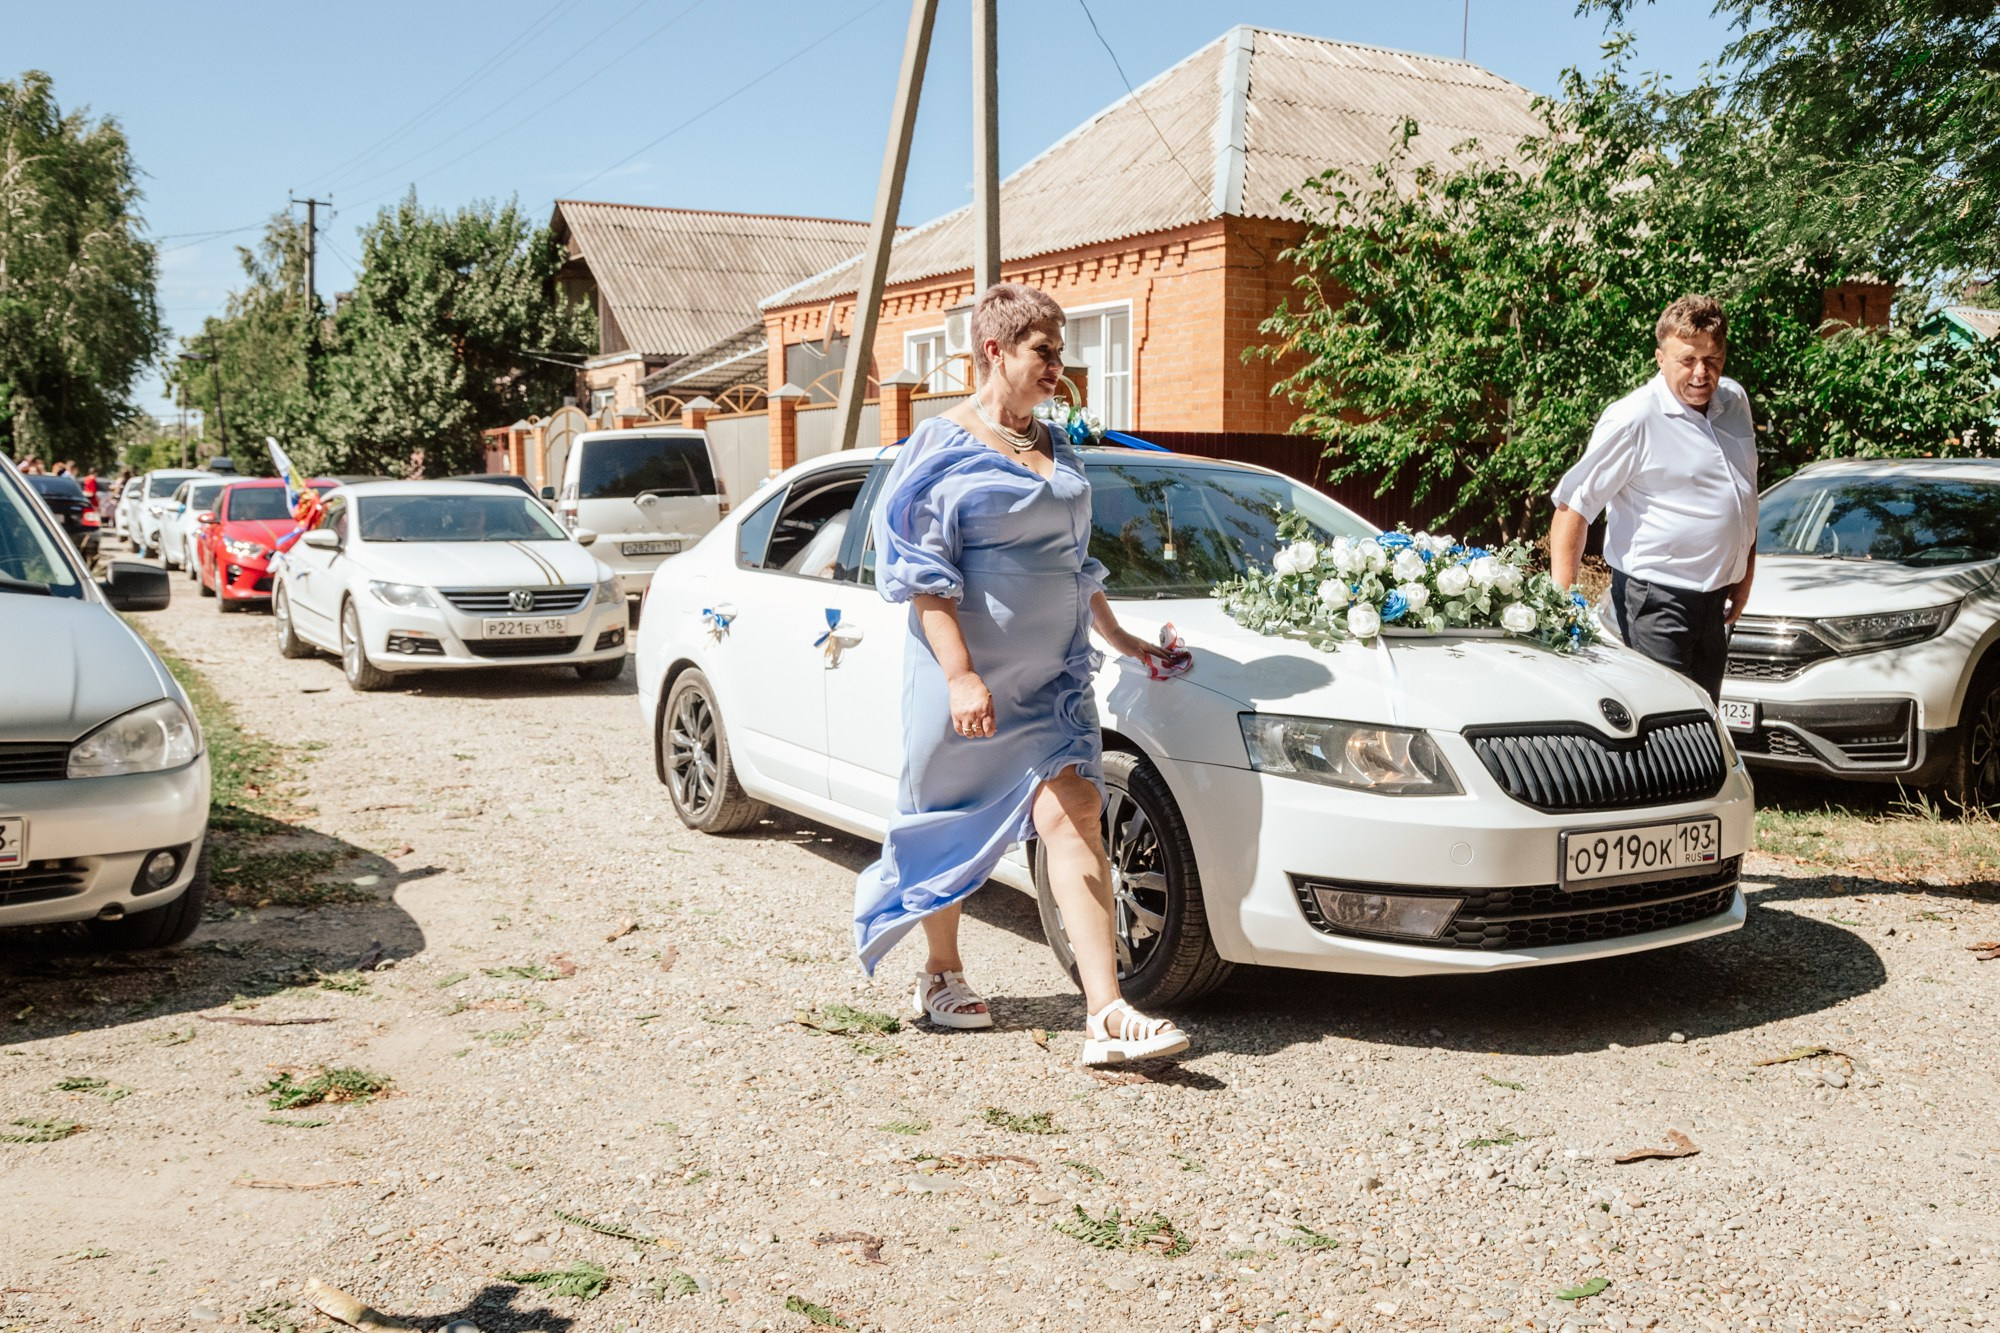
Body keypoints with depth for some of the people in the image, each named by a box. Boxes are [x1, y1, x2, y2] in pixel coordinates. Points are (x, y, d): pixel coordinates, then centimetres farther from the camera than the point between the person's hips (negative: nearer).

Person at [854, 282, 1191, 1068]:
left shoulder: (1057, 451, 15)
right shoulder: (943, 449, -6)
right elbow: (923, 574, -13)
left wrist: (1118, 637, 23)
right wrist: (962, 675, -22)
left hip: (1051, 677, 5)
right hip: (967, 681, -5)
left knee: (1073, 818, -9)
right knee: (952, 828, 9)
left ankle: (1107, 1015, -14)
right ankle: (942, 976, 32)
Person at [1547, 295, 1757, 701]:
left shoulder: (1734, 401, 8)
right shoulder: (1634, 420, -15)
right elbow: (1572, 506, -16)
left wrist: (1745, 573, 17)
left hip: (1714, 599, 8)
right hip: (1656, 601, -8)